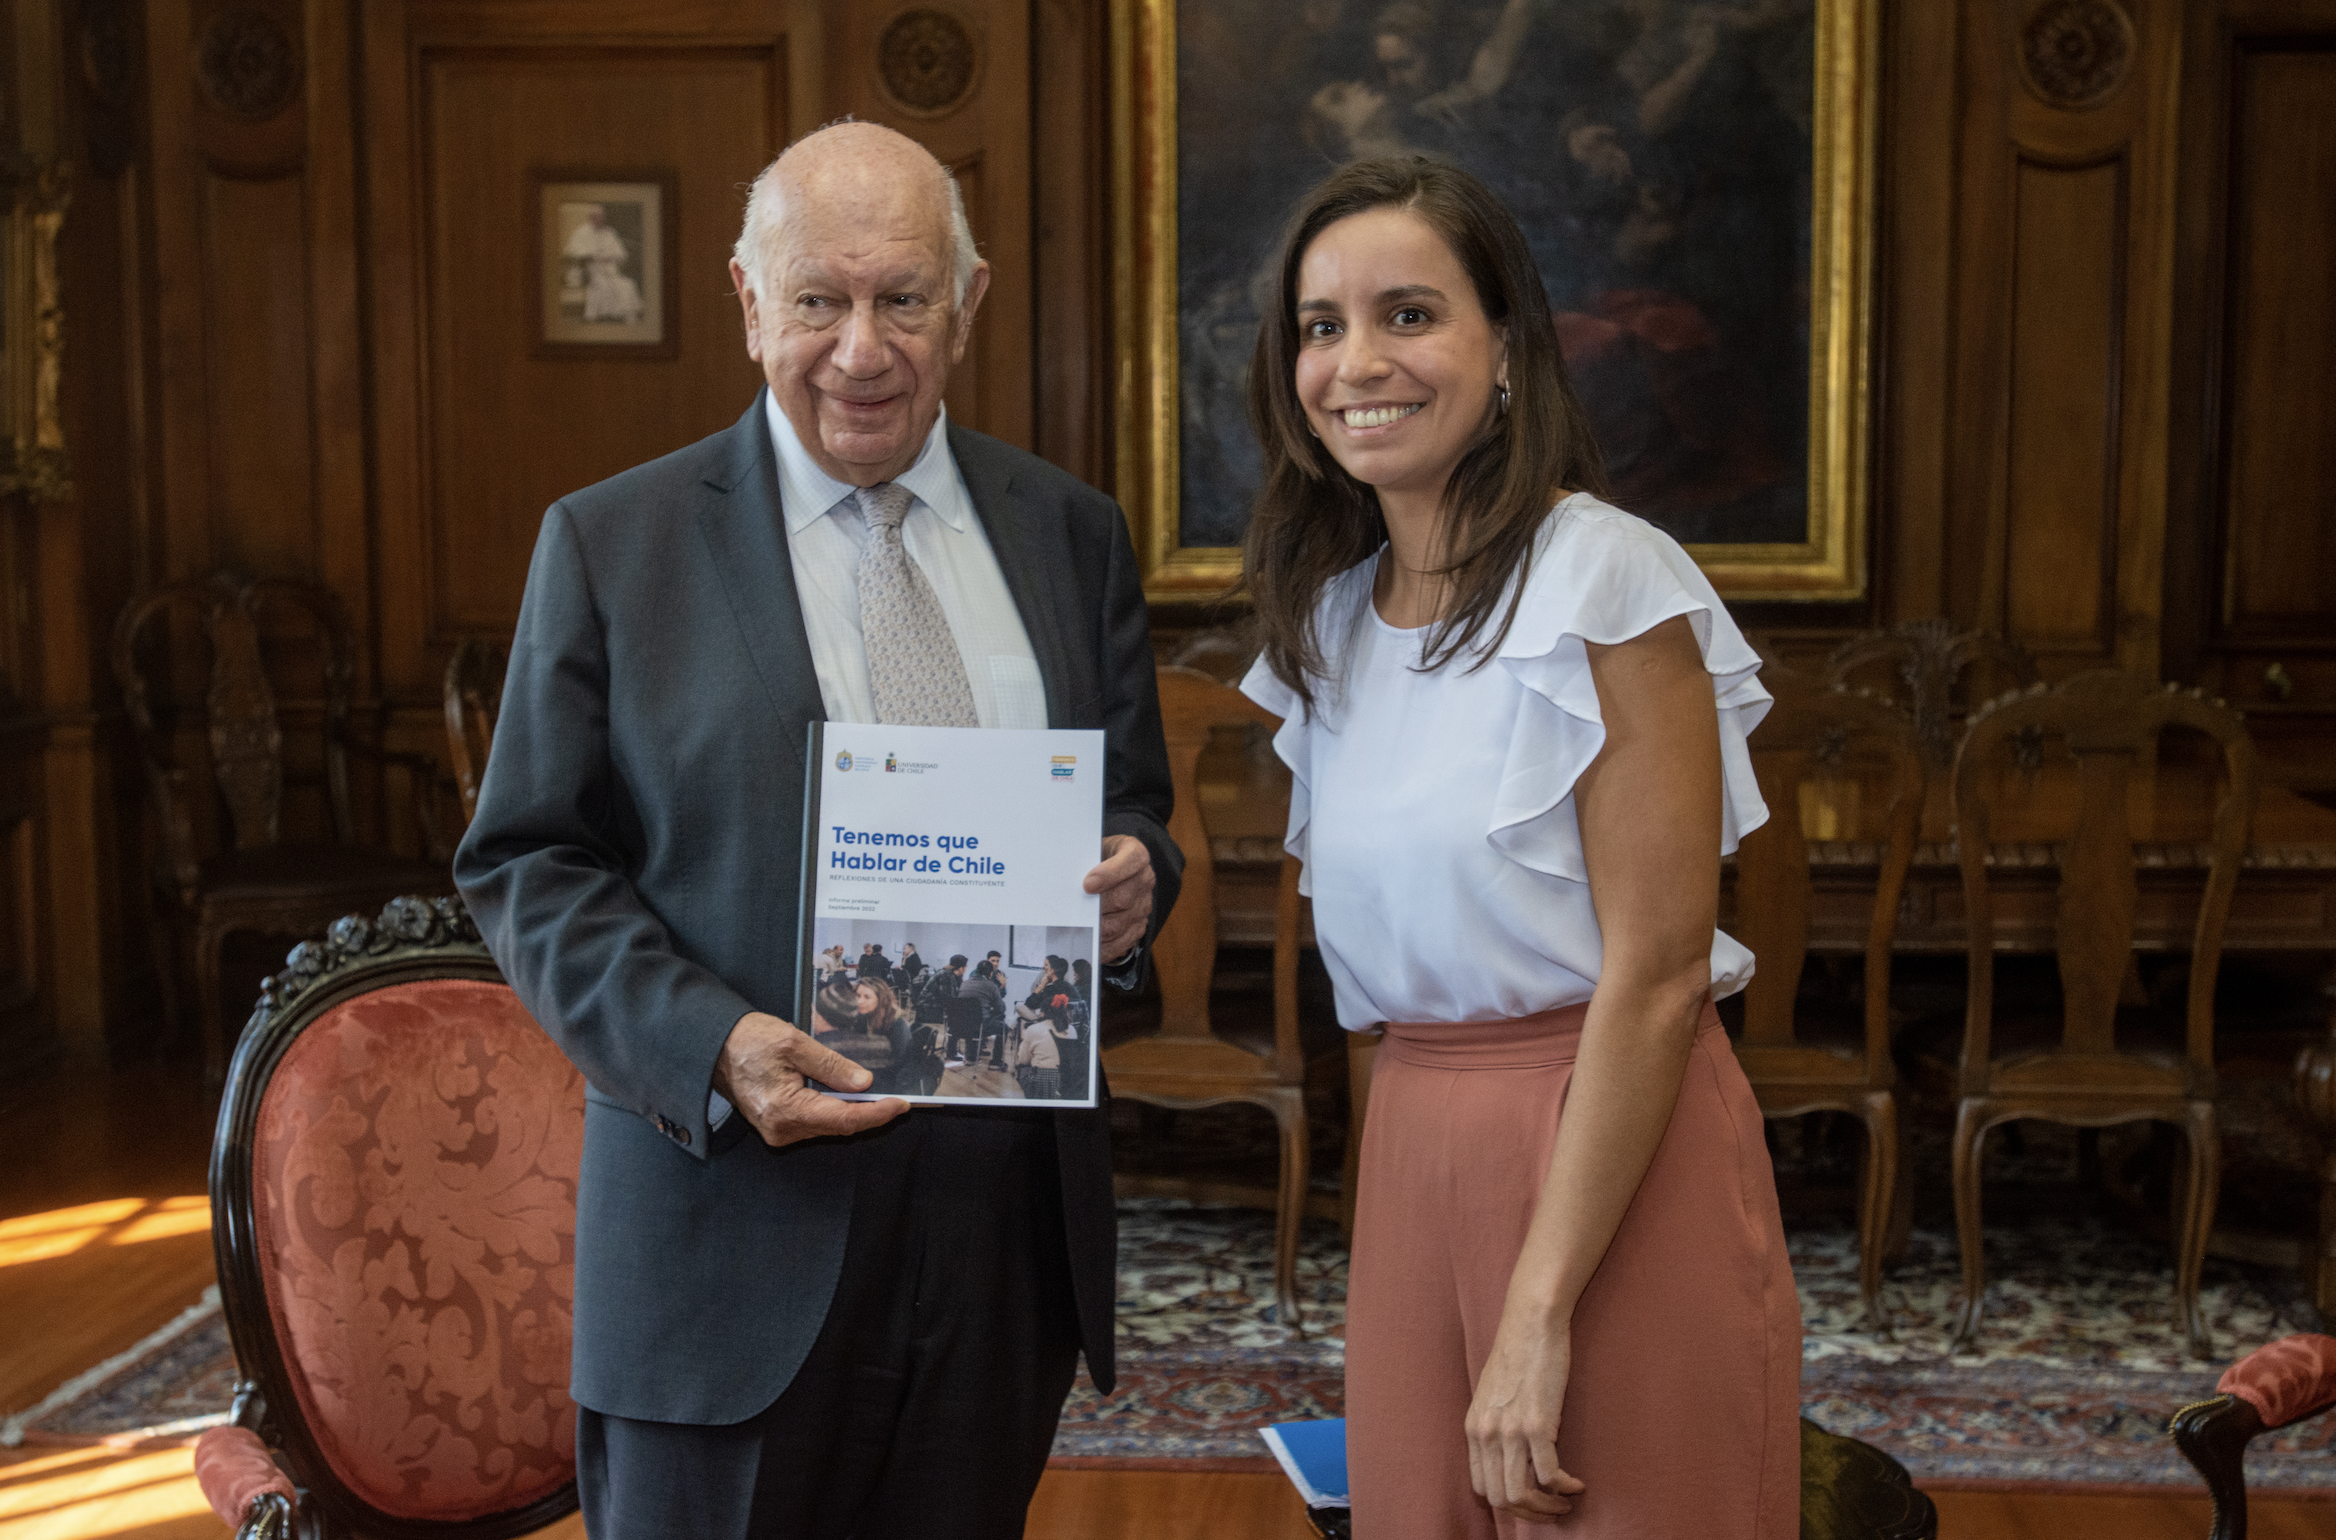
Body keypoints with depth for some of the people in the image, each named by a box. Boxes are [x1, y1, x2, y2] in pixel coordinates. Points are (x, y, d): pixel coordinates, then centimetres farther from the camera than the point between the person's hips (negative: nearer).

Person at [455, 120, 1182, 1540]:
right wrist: (709, 1046, -18)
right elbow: (526, 865, -1)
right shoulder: (610, 545, -1)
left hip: (1013, 1224, 3)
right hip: (735, 1223, -3)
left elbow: (1135, 814, 15)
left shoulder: (1074, 534, 8)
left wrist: (1130, 884, -10)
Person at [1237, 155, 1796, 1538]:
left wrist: (1540, 1313, -18)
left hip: (1617, 1163, -6)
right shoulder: (1330, 616, 9)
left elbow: (1657, 972, -17)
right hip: (1410, 1151, 7)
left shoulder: (1608, 578, -13)